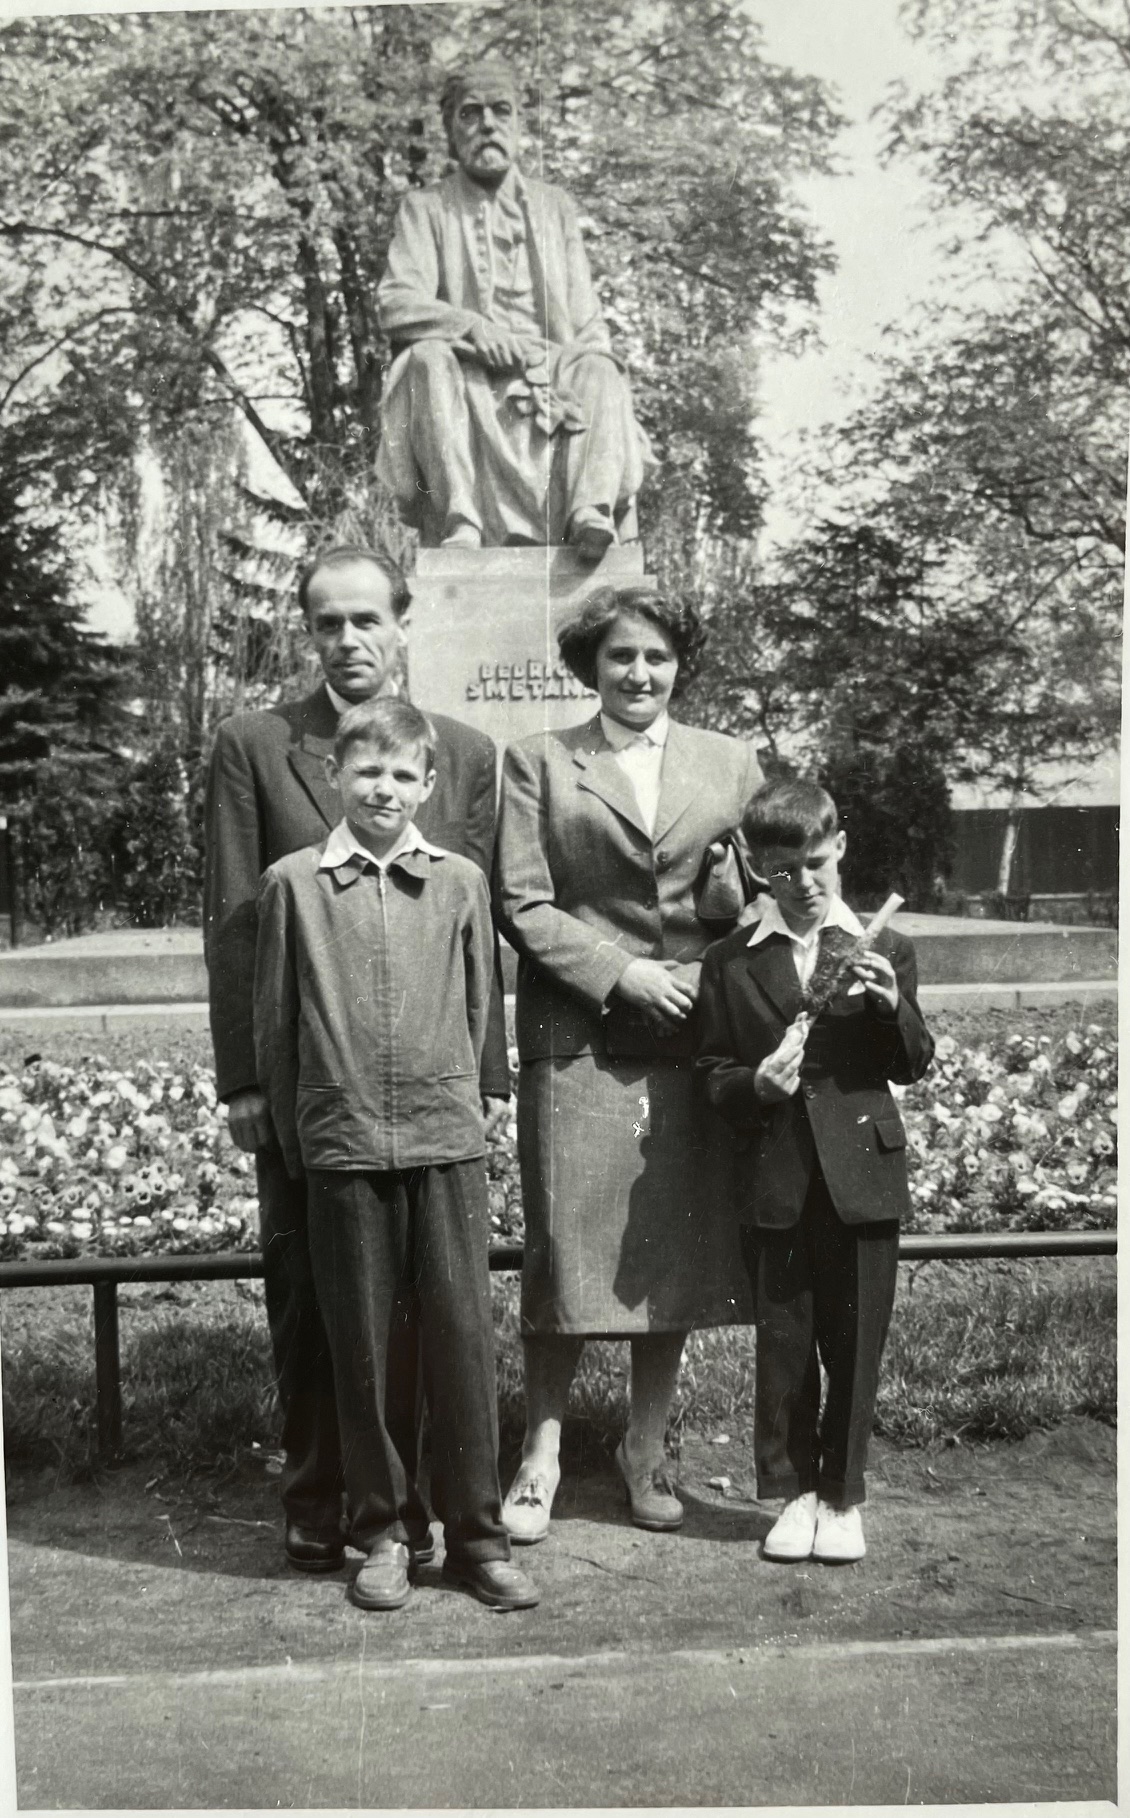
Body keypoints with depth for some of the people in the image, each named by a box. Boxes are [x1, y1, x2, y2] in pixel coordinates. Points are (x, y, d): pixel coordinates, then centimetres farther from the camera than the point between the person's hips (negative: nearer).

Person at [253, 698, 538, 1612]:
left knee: (464, 1335, 2)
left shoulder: (461, 882, 4)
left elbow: (480, 1011, 12)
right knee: (362, 1347, 7)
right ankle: (385, 1529, 22)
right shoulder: (293, 884, 2)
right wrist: (296, 1140, 7)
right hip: (342, 1145, 0)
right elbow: (276, 1023, 6)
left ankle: (476, 1532, 15)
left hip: (447, 1141, 1)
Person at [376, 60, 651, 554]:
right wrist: (471, 325, -22)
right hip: (466, 381, -2)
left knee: (598, 370, -27)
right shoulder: (425, 208, 13)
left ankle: (593, 511, -46)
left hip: (548, 377, 2)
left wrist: (581, 385, -9)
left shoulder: (554, 206, 21)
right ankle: (461, 521, -45)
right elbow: (396, 303, -3)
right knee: (429, 356, -32)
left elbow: (588, 322, 13)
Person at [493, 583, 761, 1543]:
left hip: (694, 1039, 2)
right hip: (578, 1039, -2)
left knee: (678, 1248, 7)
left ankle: (647, 1447, 23)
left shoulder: (731, 763, 12)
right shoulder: (540, 762, 5)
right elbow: (522, 904, -1)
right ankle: (543, 1453, 15)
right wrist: (618, 974, -11)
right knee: (566, 1248, 0)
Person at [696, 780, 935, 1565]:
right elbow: (714, 1073, 6)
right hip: (775, 1178, 0)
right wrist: (755, 1085, -15)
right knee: (783, 1344, 7)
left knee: (855, 1343, 6)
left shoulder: (885, 951, 5)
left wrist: (892, 1006, -16)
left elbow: (914, 1065, 3)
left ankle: (843, 1495, 22)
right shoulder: (730, 962, 4)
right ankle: (793, 1491, 24)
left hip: (863, 1172, 0)